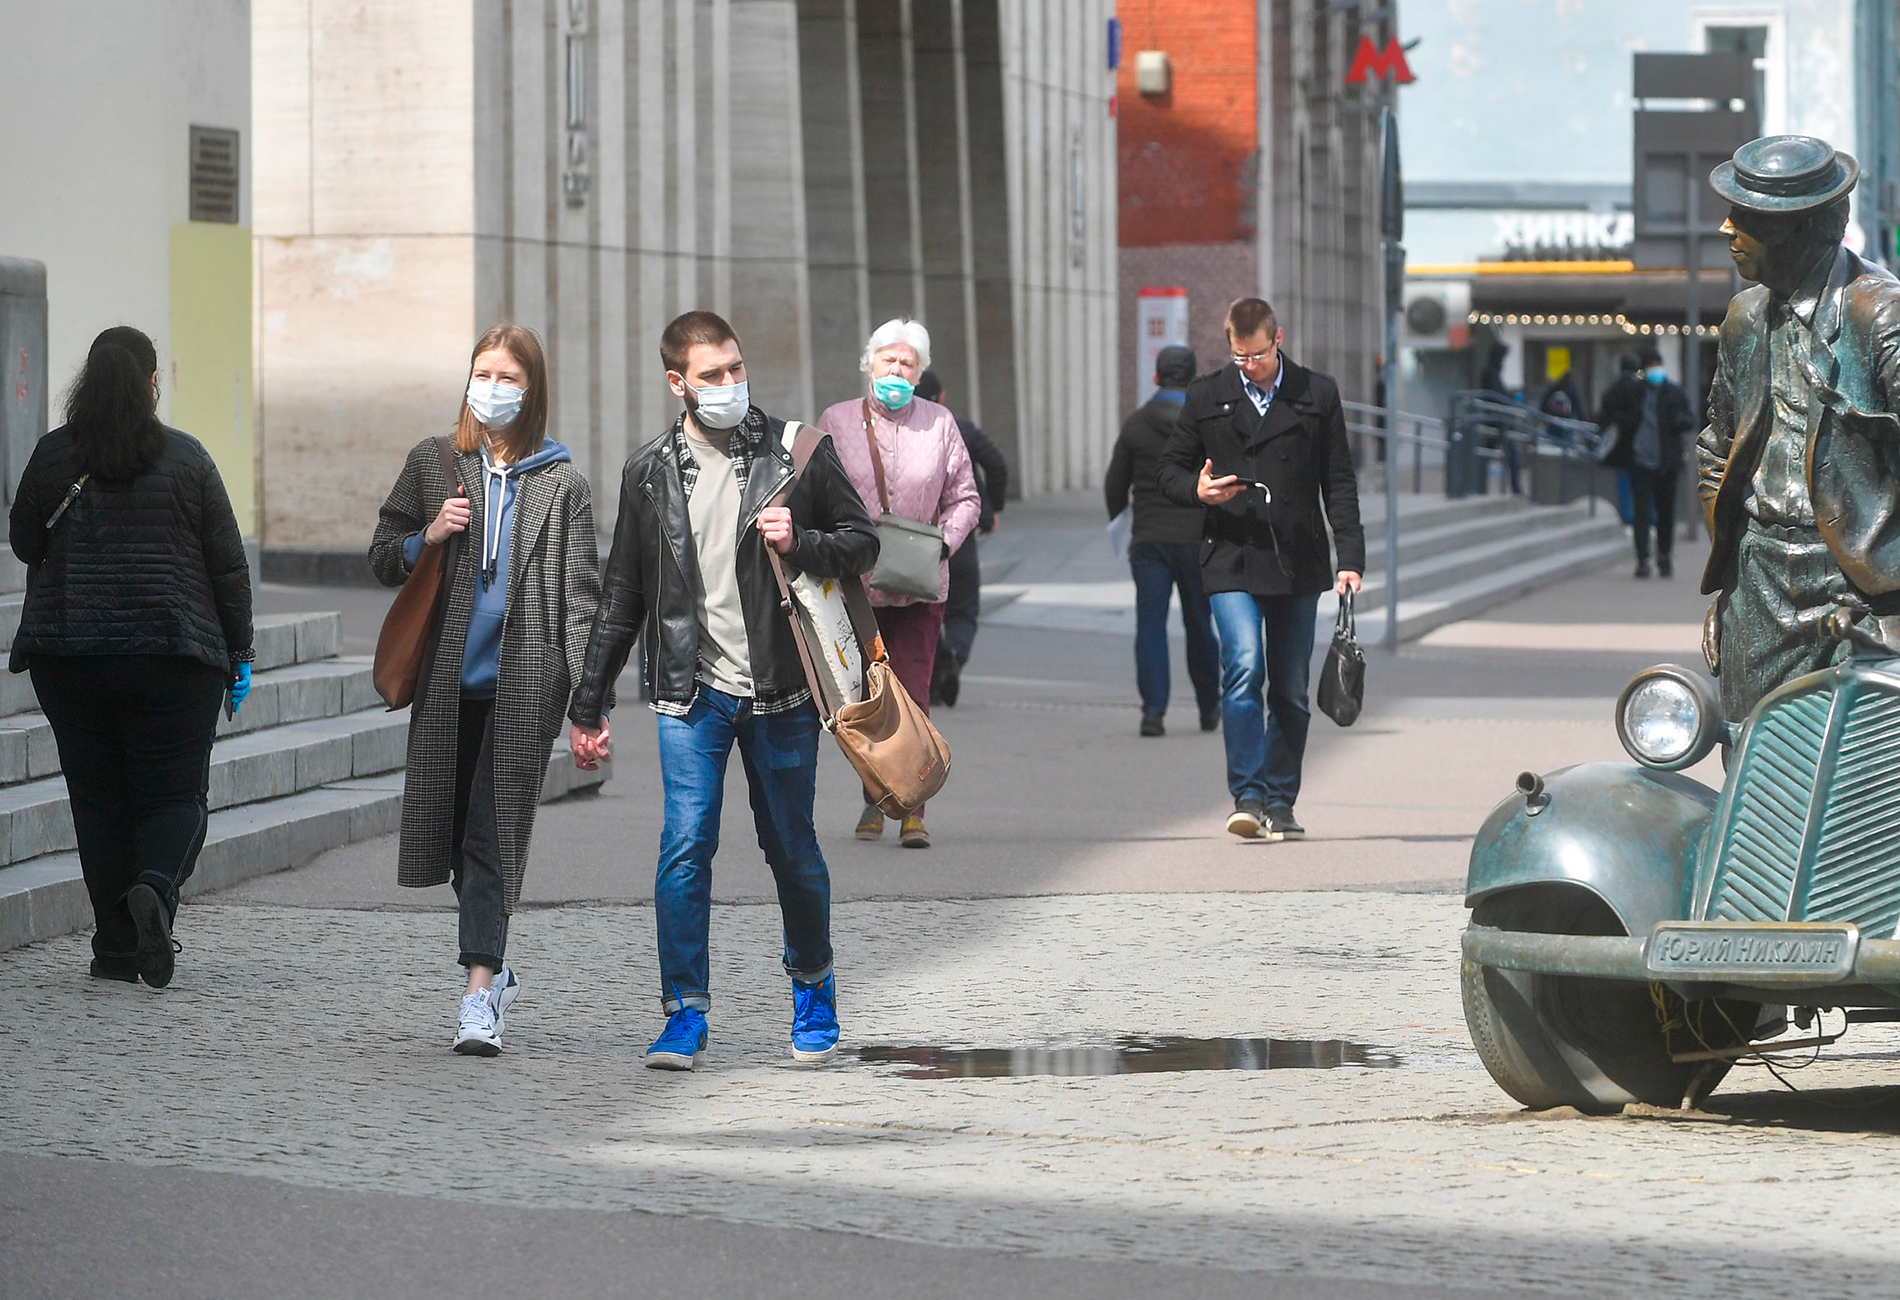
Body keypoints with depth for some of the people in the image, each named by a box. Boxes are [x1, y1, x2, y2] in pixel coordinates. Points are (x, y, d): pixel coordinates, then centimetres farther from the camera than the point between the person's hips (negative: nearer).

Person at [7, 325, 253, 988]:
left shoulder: (53, 455, -1)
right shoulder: (186, 458, -2)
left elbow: (24, 542, 12)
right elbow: (228, 561, 1)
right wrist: (238, 652, 9)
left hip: (68, 653, 1)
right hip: (172, 653, -1)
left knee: (98, 797, 8)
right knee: (175, 791, 6)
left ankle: (118, 947, 4)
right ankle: (155, 885, -23)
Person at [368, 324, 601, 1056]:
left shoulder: (563, 486, 4)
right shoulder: (432, 464, 10)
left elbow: (580, 596, 1)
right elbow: (381, 557, 15)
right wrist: (428, 538, -7)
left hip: (523, 683, -3)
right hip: (448, 683, 3)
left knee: (494, 836, -8)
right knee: (453, 832, 6)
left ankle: (479, 995, -13)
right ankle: (494, 969, 26)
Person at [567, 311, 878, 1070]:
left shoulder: (796, 452, 1)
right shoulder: (650, 472, 5)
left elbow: (862, 543, 8)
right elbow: (621, 599, 12)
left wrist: (800, 543, -14)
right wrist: (589, 705, 12)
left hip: (780, 691, 0)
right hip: (692, 693, 0)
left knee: (792, 849, 9)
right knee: (684, 848, -9)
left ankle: (813, 988, 31)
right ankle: (685, 1014, -2)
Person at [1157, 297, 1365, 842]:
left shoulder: (1318, 395, 7)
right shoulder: (1206, 397, 7)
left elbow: (1339, 483, 7)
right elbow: (1170, 471, 13)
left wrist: (1350, 558, -2)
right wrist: (1197, 489, -10)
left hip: (1297, 564, 1)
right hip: (1232, 562, -1)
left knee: (1291, 690, 6)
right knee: (1244, 670, -18)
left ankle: (1280, 803, 15)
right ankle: (1248, 797, -20)